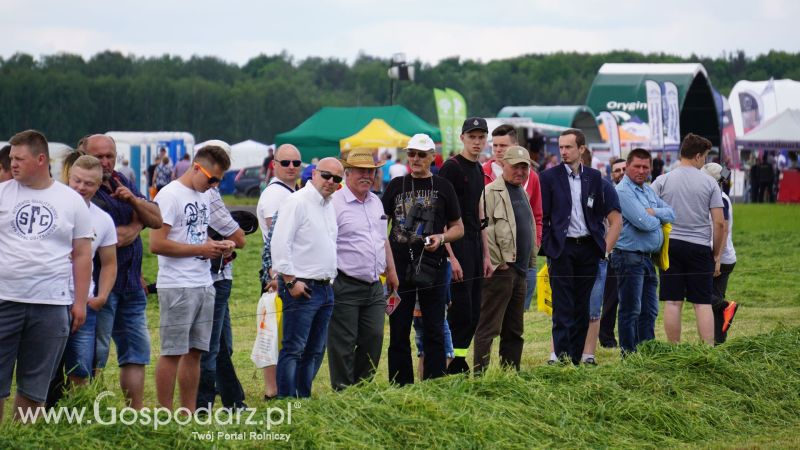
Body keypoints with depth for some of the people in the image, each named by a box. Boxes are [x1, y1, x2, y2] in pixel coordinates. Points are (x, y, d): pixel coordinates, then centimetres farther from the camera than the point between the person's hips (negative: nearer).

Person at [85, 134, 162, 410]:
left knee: (137, 350, 10)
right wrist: (136, 225, -2)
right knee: (95, 355, -4)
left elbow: (157, 220, 7)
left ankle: (137, 414, 16)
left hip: (131, 283, 8)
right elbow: (114, 238, -22)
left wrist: (133, 200, -11)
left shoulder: (123, 184, 12)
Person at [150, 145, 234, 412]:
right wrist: (201, 249, -15)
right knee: (173, 352, -4)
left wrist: (218, 247, 5)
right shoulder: (170, 195, -11)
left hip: (204, 286, 8)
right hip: (178, 287, -8)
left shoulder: (204, 197, 16)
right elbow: (156, 244, -17)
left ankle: (190, 413, 15)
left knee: (195, 351, 10)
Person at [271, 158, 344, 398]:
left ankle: (304, 398, 19)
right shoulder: (297, 202, -10)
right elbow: (280, 243, -17)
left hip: (325, 288, 9)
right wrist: (291, 281, -19)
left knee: (315, 351, 12)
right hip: (302, 288, -9)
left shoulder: (329, 206, 17)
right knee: (294, 349, -8)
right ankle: (286, 400, -7)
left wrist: (331, 280, 17)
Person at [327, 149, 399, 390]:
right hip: (346, 286, -7)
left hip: (374, 287, 7)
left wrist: (391, 270, 26)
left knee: (373, 339, 7)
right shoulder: (335, 203, -10)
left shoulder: (376, 202, 16)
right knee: (343, 343, -3)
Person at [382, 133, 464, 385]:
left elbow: (458, 228, 11)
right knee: (398, 329, 4)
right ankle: (400, 385, 11)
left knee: (434, 330, 1)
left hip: (431, 266, -1)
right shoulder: (396, 185, 10)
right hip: (399, 265, 1)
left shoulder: (443, 187, 7)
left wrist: (442, 237, -10)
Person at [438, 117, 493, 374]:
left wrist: (486, 254, 17)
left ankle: (458, 364, 15)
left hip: (474, 245, 9)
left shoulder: (478, 170, 16)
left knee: (473, 314, 9)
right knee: (461, 311, -9)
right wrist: (451, 257, -21)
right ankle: (454, 366, -4)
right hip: (456, 245, -9)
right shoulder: (451, 168, -10)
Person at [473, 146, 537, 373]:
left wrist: (530, 261, 19)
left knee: (514, 329, 13)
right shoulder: (491, 192, -10)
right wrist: (496, 262, -17)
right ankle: (480, 373, -9)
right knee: (489, 327, -9)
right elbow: (483, 229, -17)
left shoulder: (521, 192, 19)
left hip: (520, 270, 9)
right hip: (500, 269, -9)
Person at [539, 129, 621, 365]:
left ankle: (577, 359, 11)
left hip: (588, 248, 3)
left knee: (582, 308, 6)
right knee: (563, 308, -6)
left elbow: (614, 218, 13)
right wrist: (547, 247, -6)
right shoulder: (549, 177, 1)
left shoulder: (594, 178, 9)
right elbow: (541, 217, 0)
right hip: (562, 248, -3)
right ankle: (561, 358, -8)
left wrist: (605, 248, 5)